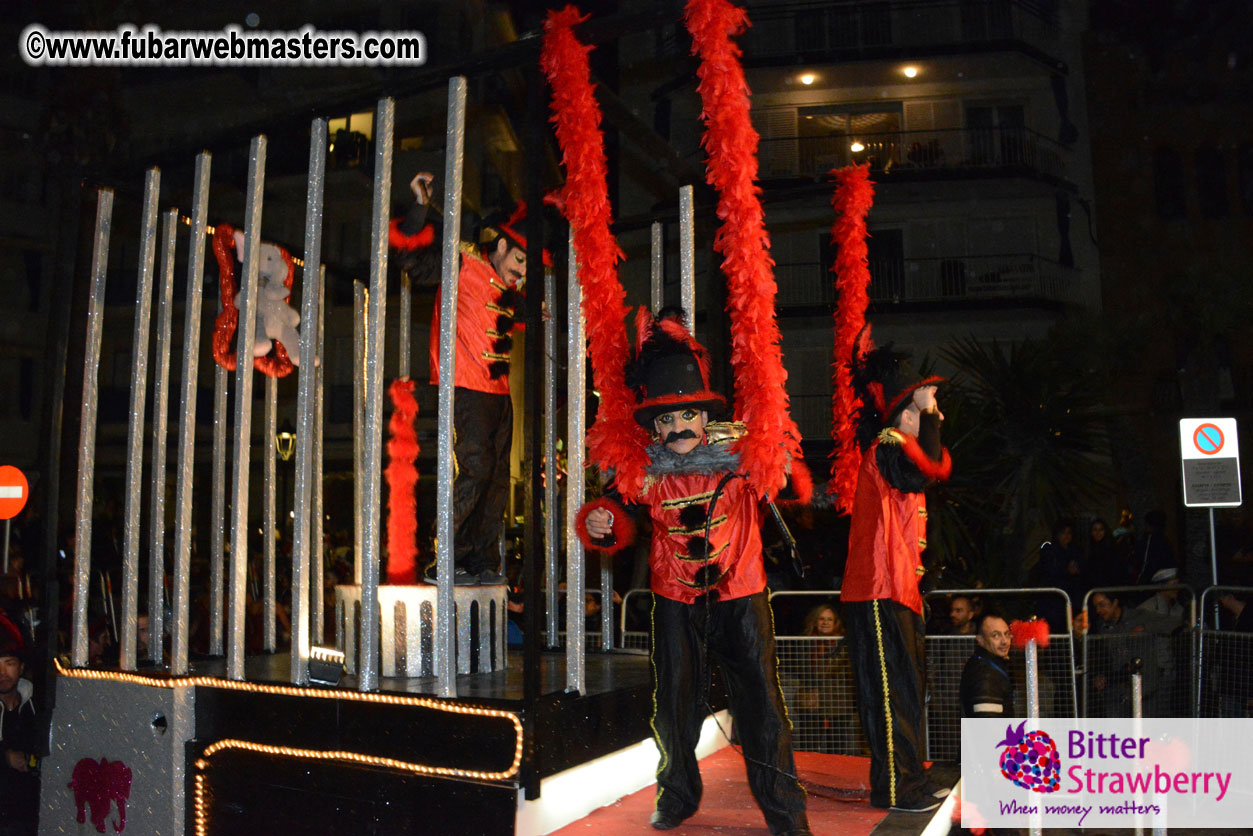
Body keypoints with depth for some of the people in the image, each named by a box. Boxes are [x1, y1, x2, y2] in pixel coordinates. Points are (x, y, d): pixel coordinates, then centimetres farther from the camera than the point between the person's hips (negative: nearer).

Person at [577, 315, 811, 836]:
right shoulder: (646, 473, -6)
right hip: (676, 602, 2)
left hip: (740, 598, -1)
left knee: (761, 705, 1)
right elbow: (621, 525, 3)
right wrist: (598, 523, -20)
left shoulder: (739, 455, -9)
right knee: (674, 705, 10)